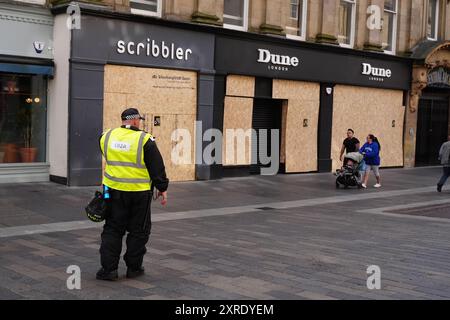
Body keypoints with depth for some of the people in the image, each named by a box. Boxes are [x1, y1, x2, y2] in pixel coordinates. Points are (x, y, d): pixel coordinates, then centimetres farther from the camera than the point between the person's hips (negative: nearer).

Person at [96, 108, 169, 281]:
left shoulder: (107, 137, 1)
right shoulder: (145, 140, -11)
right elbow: (157, 167, -7)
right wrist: (162, 188, 0)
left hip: (114, 190, 3)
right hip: (139, 192, -3)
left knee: (112, 229, 11)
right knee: (138, 230, 11)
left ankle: (108, 268, 5)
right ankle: (133, 267, 17)